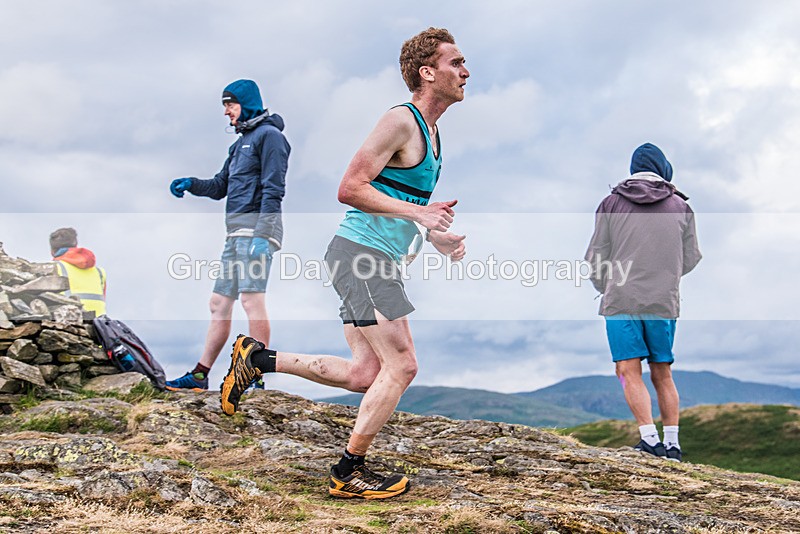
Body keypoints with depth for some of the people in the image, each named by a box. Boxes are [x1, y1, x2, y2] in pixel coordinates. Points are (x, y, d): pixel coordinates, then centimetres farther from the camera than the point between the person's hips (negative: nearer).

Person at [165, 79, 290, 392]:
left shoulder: (269, 135, -3)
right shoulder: (241, 143, 25)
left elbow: (273, 189, -13)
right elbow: (219, 188, 26)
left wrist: (261, 236, -21)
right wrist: (191, 184, 6)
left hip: (256, 228, -10)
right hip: (236, 233, 10)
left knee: (251, 298, -16)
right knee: (219, 303, 9)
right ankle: (199, 376, 14)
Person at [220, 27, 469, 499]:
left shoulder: (431, 133, 19)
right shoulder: (400, 122, -12)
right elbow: (350, 189, -18)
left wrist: (437, 238, 11)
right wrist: (417, 212, -21)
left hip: (380, 262, 10)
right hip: (361, 254, -10)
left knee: (364, 375, 9)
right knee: (402, 366, -10)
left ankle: (257, 358, 20)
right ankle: (348, 473, 2)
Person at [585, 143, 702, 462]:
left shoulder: (611, 204, 4)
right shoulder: (680, 206, 8)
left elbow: (596, 256, 4)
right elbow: (691, 258, 13)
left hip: (622, 301, -2)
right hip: (664, 303, 2)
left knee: (629, 372, -3)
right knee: (662, 375, 11)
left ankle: (650, 439, -15)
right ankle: (672, 443, 11)